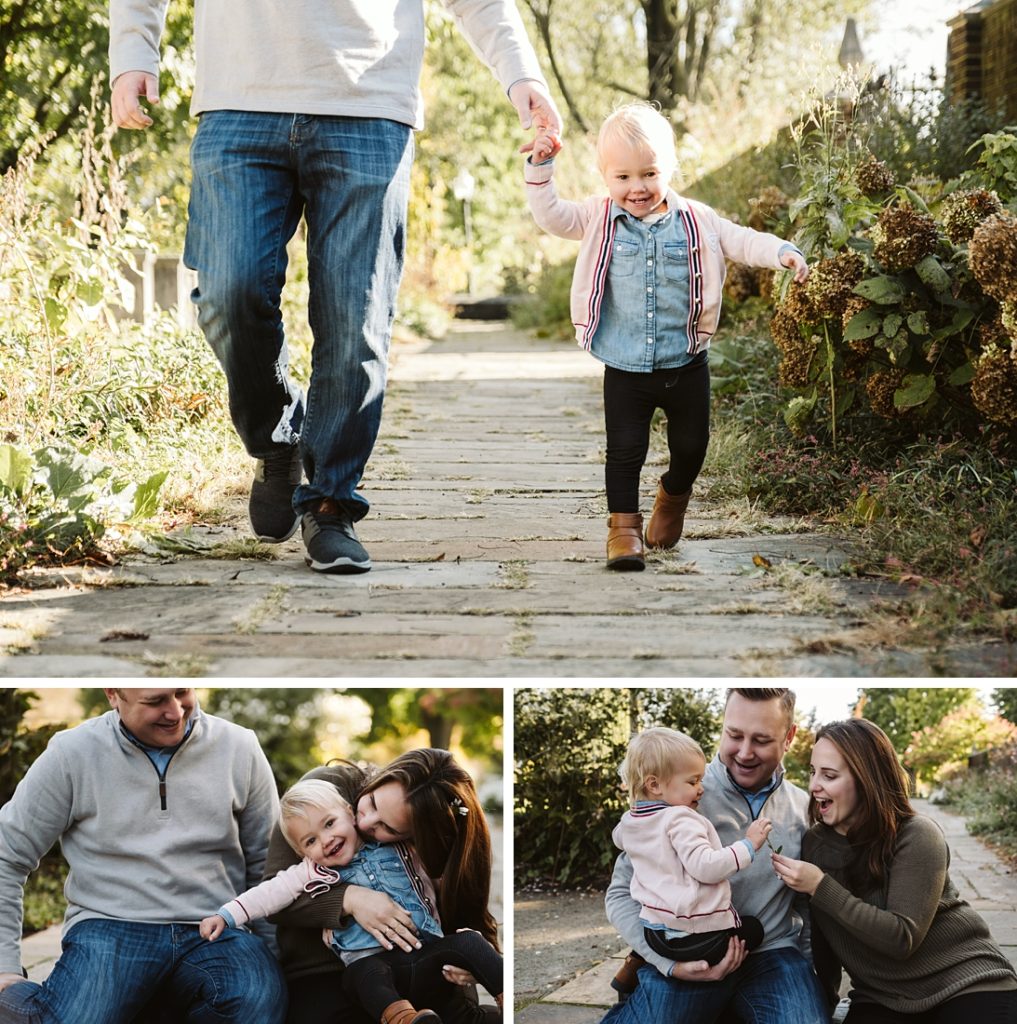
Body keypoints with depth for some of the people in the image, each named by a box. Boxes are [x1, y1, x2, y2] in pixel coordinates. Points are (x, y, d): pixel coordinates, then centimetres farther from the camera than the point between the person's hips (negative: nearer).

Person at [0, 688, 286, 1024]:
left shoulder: (239, 747, 6)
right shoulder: (71, 755, 1)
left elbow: (264, 862, 15)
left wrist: (267, 952, 6)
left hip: (214, 934, 2)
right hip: (110, 927, -2)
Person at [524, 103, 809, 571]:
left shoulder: (695, 221, 0)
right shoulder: (599, 218, 1)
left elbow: (740, 241, -1)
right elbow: (552, 216, 0)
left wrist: (781, 252, -17)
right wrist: (540, 169, -11)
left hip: (685, 365, 1)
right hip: (625, 369, -1)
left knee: (690, 445, 13)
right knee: (624, 448, -2)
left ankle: (675, 495, 42)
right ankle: (623, 525, 10)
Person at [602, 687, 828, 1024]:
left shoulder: (803, 809, 9)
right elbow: (622, 894, -2)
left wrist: (815, 970, 7)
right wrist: (672, 961, -16)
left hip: (772, 953, 2)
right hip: (687, 961, -2)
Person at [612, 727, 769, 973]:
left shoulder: (630, 822, 11)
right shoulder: (680, 820, -15)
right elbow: (705, 866, -25)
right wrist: (748, 845, -18)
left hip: (653, 932, 7)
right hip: (698, 937, -7)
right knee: (753, 928, 15)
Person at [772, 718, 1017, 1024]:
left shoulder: (916, 837, -15)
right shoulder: (815, 843, 1)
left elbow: (902, 939, -23)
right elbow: (822, 936, 10)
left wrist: (820, 887, -25)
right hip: (881, 999, 4)